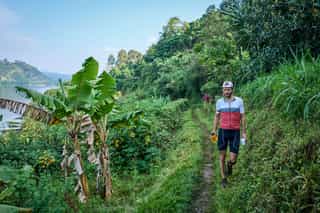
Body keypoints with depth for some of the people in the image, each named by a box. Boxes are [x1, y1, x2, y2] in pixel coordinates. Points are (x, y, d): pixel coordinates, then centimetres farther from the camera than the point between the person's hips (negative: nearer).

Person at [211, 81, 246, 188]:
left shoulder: (239, 101, -3)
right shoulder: (219, 102, 1)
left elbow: (242, 117, 1)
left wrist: (244, 132, -1)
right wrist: (214, 130, -2)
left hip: (235, 132, -1)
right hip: (223, 131, 1)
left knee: (233, 160, -2)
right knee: (222, 157, 5)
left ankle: (229, 165, 36)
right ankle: (223, 178, 21)